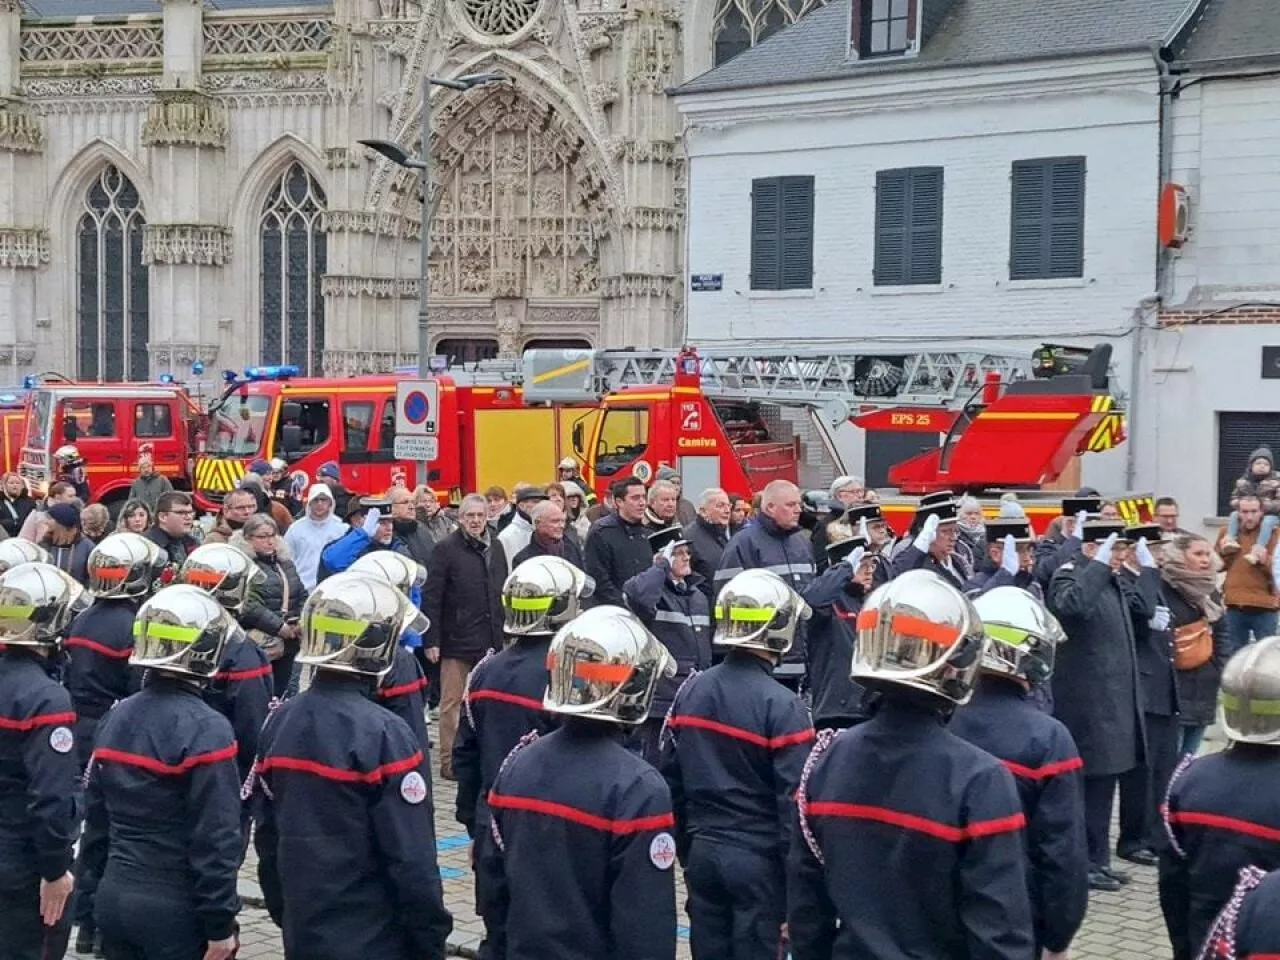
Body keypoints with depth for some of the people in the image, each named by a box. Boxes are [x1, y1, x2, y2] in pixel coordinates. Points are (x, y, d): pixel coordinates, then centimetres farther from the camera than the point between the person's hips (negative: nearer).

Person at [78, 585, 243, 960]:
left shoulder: (115, 718, 6)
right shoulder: (205, 730, -17)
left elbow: (97, 816, 13)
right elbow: (216, 840, -18)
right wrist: (220, 924, -13)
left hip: (113, 899, 7)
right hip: (175, 910, -7)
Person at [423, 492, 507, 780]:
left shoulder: (495, 547, 11)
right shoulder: (447, 548, -6)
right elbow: (431, 598, -8)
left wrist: (505, 633, 13)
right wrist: (431, 640, -12)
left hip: (490, 640, 5)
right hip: (457, 640, -5)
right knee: (452, 703, 1)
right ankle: (449, 760, 8)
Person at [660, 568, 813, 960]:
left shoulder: (690, 691, 3)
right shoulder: (781, 706, -16)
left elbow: (671, 778, 9)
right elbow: (795, 801, -17)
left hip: (702, 852, 6)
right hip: (759, 858, -6)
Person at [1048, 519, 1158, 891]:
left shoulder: (1113, 579, 15)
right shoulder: (1070, 575, -13)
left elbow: (1143, 608, 17)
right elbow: (1073, 606, -34)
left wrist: (1147, 566, 15)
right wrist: (1099, 565, -32)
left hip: (1115, 699, 9)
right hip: (1087, 700, -9)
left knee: (1104, 781, 14)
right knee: (1090, 783, -5)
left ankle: (1097, 860, 23)